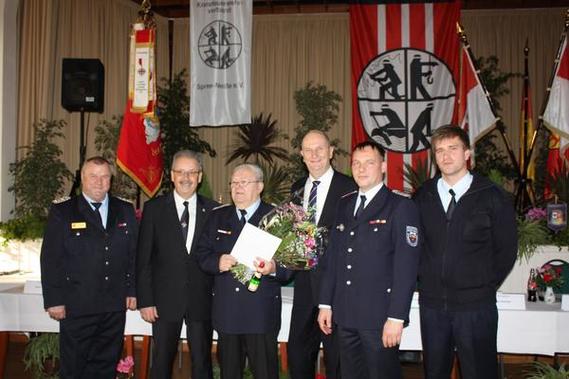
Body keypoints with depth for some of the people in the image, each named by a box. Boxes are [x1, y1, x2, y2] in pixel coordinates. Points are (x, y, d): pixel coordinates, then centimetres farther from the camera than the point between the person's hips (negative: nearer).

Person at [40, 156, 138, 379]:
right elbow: (50, 259, -3)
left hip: (115, 307, 3)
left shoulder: (125, 211, 9)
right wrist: (54, 301, -8)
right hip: (76, 308, -2)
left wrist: (132, 291, 4)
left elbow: (134, 254, 10)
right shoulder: (61, 212, 0)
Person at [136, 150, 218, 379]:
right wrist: (145, 300, -5)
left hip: (202, 300, 1)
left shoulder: (213, 210, 3)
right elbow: (143, 258, 0)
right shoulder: (154, 208, 1)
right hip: (165, 300, 0)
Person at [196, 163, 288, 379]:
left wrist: (274, 269, -24)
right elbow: (202, 255, 10)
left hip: (262, 312, -4)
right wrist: (218, 262, -11)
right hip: (226, 311, 4)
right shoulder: (218, 217, 13)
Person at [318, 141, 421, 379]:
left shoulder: (401, 207, -6)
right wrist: (326, 304, 10)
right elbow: (331, 256, 13)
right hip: (345, 315, 5)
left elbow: (406, 267, -12)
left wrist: (396, 317, -16)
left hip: (380, 317, -5)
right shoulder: (344, 205, 13)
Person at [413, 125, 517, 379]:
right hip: (432, 303, 3)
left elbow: (507, 249, 2)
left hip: (476, 305, -3)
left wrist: (486, 286, 0)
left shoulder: (491, 196, -3)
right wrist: (424, 281, 6)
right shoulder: (422, 196, 5)